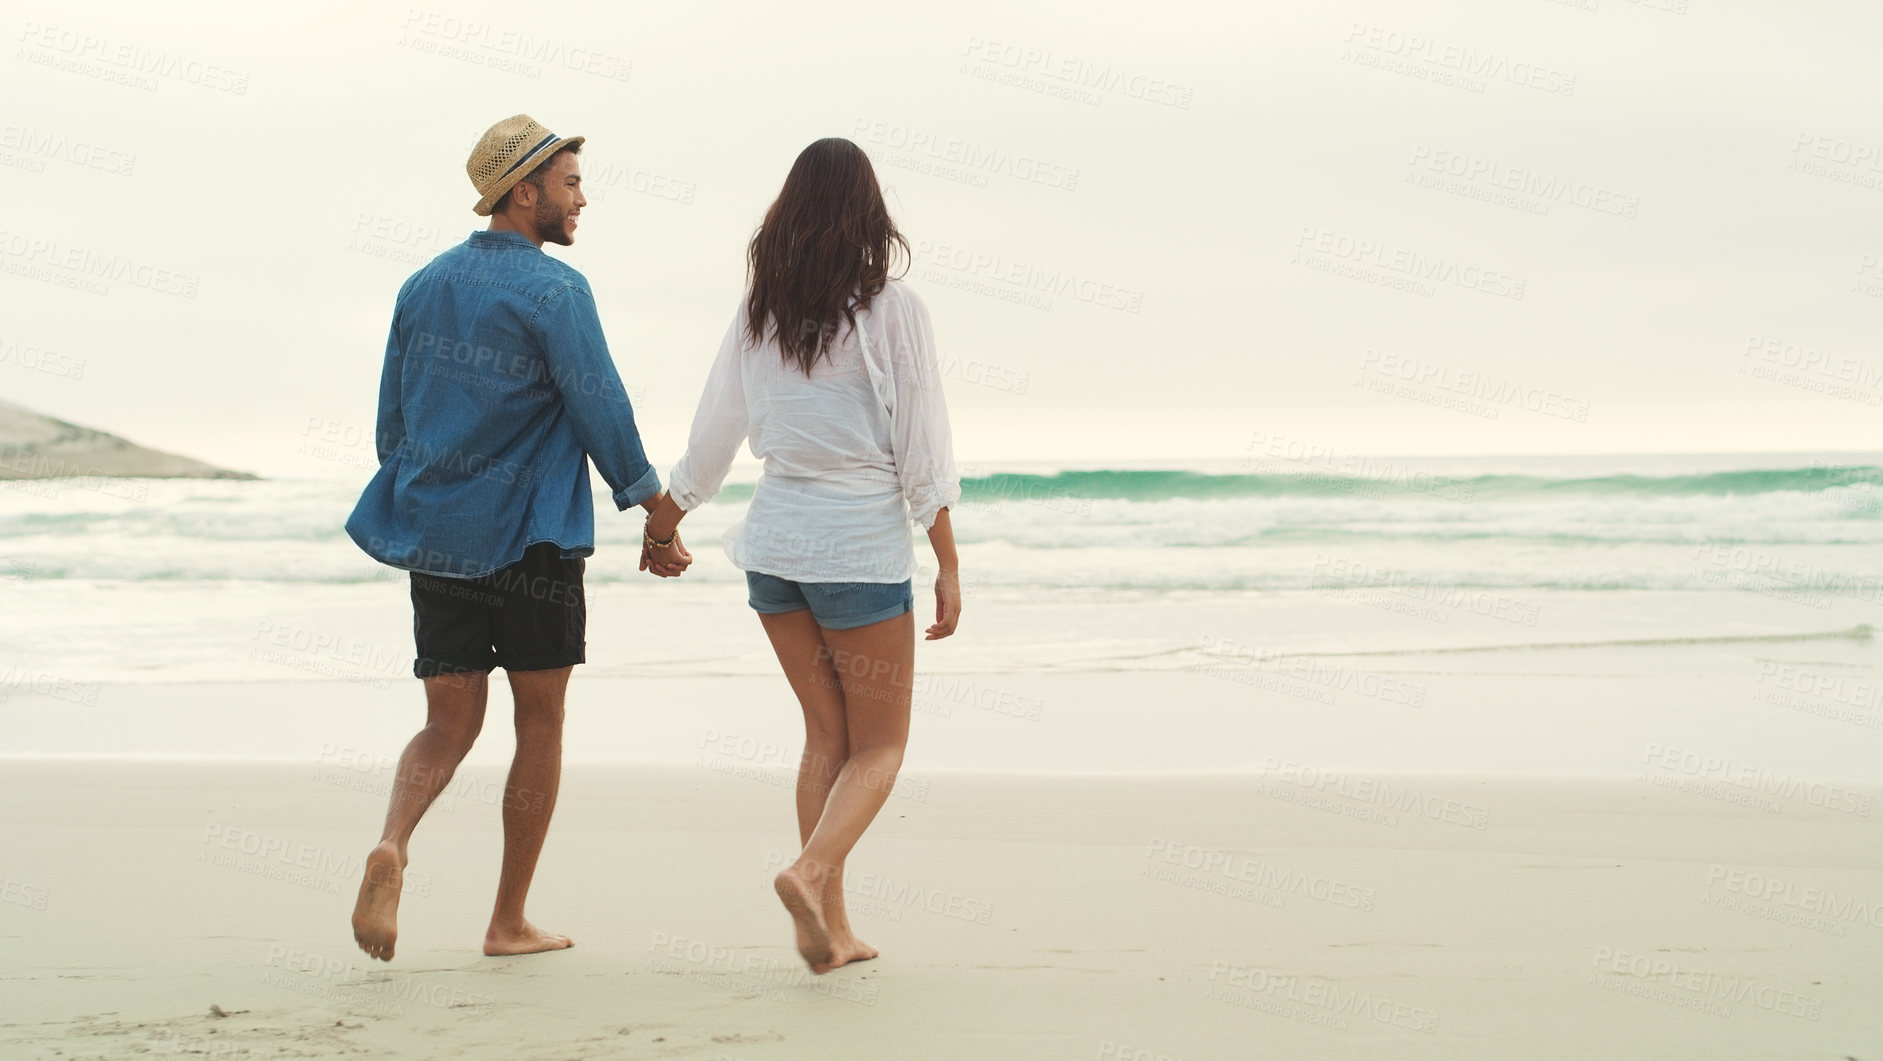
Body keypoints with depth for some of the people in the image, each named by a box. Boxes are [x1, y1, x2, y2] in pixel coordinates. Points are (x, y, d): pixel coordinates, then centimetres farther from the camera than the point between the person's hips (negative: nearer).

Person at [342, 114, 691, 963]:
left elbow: (392, 424, 14)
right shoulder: (553, 291, -10)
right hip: (530, 541, -5)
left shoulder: (423, 287, 9)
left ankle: (392, 845, -20)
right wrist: (659, 522, -4)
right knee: (539, 725, 7)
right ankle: (509, 920, 10)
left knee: (450, 722, 9)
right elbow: (604, 418, -12)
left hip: (435, 540, 5)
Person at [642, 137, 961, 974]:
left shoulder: (758, 312, 3)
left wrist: (663, 521, 26)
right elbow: (923, 449, -9)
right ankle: (811, 872, -20)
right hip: (862, 544, -5)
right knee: (879, 745, 6)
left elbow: (712, 436, 10)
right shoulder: (891, 309, -10)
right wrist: (948, 566, -3)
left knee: (827, 733, 15)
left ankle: (830, 929, 9)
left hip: (776, 538, 5)